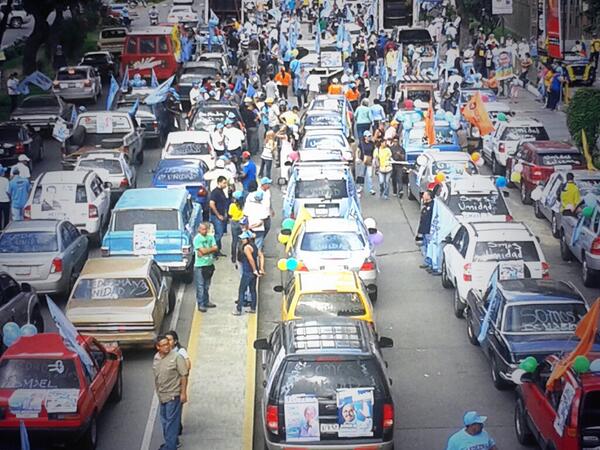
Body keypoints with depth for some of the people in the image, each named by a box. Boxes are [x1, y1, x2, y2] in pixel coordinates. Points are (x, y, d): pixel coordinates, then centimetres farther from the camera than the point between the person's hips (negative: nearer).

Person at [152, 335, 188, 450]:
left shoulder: (176, 357, -17)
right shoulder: (156, 357, 5)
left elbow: (184, 375, -15)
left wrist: (183, 393, -17)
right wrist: (158, 391, 18)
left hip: (173, 395, -8)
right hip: (162, 395, 8)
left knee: (171, 421, -5)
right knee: (164, 420, 17)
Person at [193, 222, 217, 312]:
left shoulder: (210, 237, 7)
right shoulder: (197, 238, -11)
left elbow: (216, 248, -3)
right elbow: (203, 251, -19)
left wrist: (206, 251, -14)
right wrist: (211, 249, -6)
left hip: (210, 264, 6)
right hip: (200, 265, -6)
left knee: (207, 285, 16)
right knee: (200, 286, -2)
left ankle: (206, 302, 27)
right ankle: (200, 304, 2)